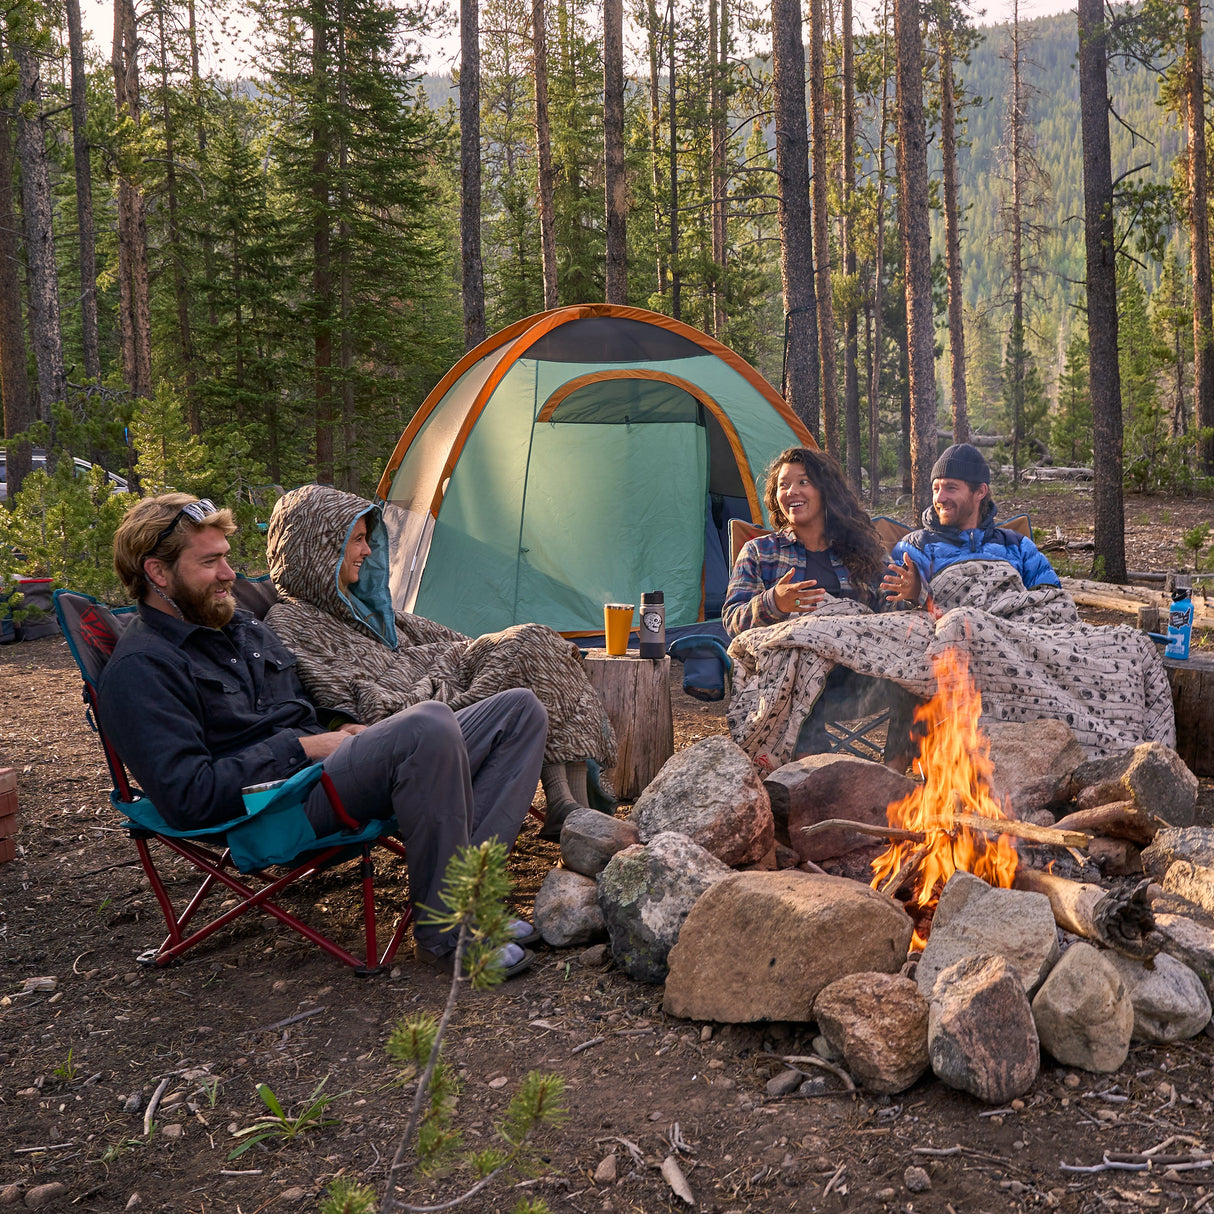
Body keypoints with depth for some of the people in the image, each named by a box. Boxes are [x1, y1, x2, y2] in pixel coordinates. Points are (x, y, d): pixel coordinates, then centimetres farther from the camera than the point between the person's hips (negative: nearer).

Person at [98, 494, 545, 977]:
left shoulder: (242, 626, 22)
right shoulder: (139, 669, -7)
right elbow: (189, 799, -18)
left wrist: (345, 735, 8)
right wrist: (302, 748, -13)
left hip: (332, 772, 9)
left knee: (520, 711, -1)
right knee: (430, 724, -36)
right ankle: (443, 930, -22)